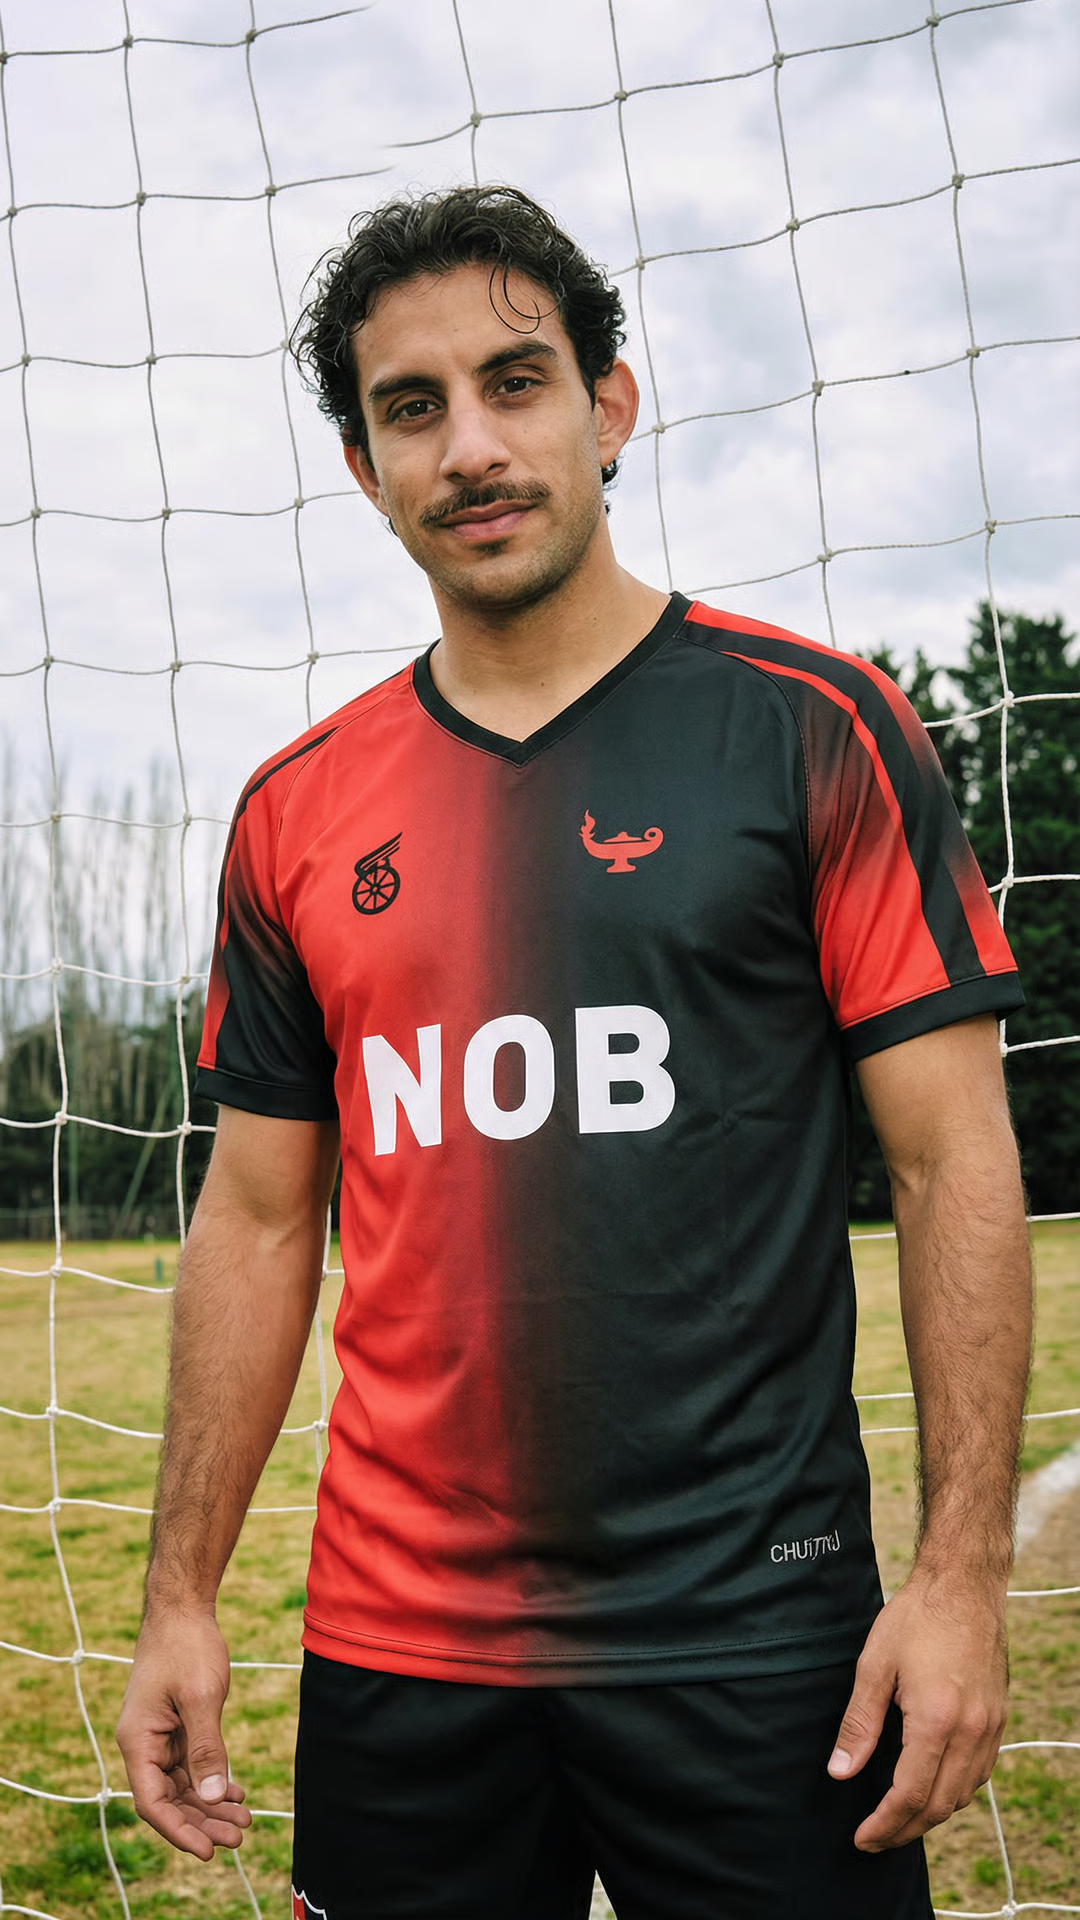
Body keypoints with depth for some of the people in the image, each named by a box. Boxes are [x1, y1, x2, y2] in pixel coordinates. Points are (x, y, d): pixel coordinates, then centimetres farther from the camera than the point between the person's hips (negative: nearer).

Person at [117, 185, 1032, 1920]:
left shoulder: (810, 730, -4)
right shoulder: (296, 813, 6)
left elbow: (955, 1160, -5)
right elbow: (259, 1214, 10)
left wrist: (964, 1575, -11)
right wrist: (182, 1596, 8)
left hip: (750, 1631, -3)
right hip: (392, 1642, 3)